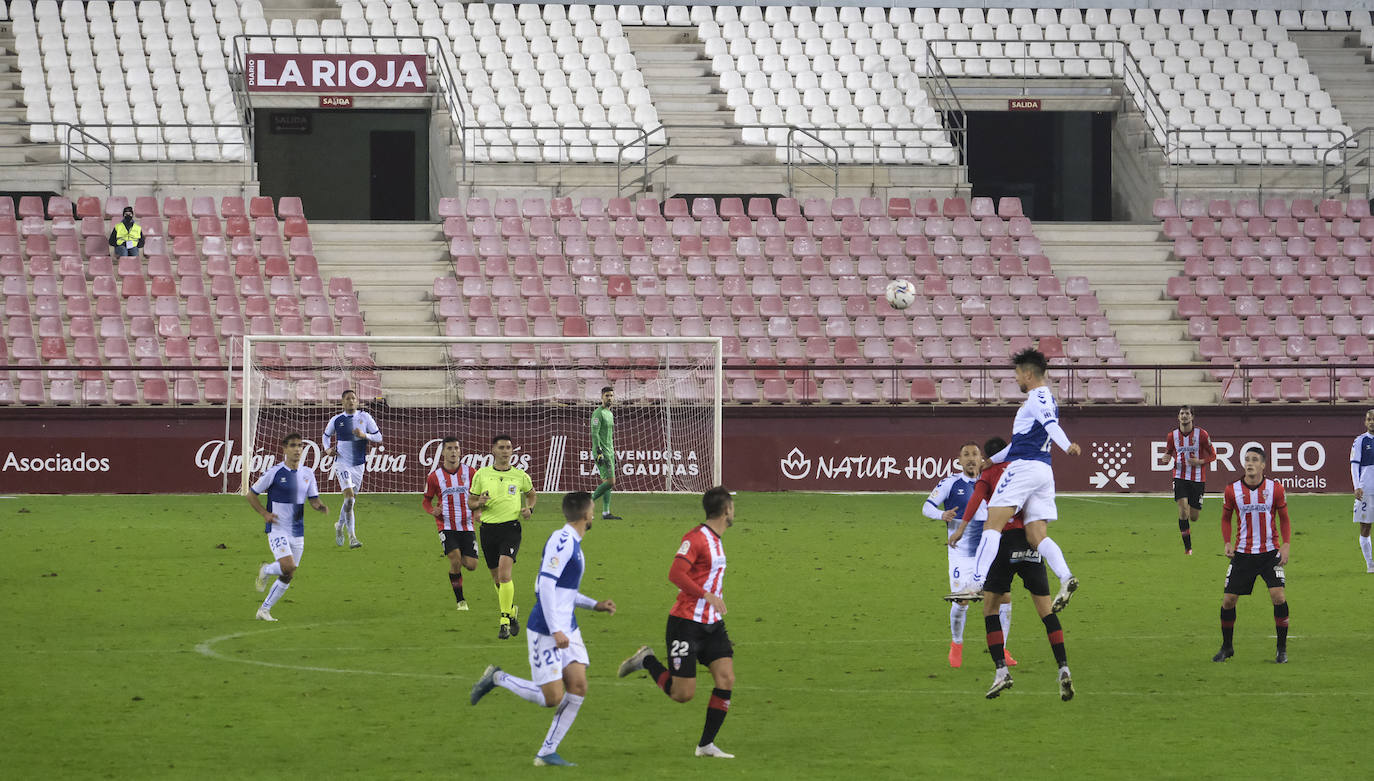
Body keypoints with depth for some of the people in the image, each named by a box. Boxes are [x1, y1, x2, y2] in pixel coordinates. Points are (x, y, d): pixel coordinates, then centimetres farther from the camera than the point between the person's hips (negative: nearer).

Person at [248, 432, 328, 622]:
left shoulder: (307, 474, 7)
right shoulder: (275, 473, -8)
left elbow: (314, 500, 12)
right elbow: (251, 495, 1)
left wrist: (320, 506, -12)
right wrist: (265, 514, -11)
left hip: (297, 533, 5)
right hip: (277, 530, -5)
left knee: (287, 577, 6)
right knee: (288, 567, -24)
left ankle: (264, 610, 20)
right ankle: (266, 570, 8)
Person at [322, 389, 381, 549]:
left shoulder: (364, 417, 0)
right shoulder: (336, 420, 1)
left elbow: (378, 438, 2)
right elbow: (326, 435, 19)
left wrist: (364, 435, -16)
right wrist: (327, 449, 0)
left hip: (359, 464, 3)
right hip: (342, 463, -2)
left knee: (351, 500, 13)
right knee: (349, 496, -19)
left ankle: (340, 526, 41)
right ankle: (352, 537, -20)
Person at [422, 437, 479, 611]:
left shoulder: (469, 472, 3)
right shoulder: (435, 476, 0)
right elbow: (426, 500, 10)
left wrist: (477, 510, -7)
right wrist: (432, 510, -11)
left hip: (467, 526, 2)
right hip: (446, 527, -2)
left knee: (471, 565, -3)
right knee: (455, 559, -20)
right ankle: (460, 601, -6)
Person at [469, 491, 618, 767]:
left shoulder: (573, 543, 14)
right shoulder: (562, 541, -17)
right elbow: (546, 585, -23)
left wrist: (595, 605, 17)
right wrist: (556, 631, -26)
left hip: (566, 629, 9)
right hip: (545, 631, -9)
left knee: (578, 688, -2)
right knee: (552, 698, -8)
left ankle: (547, 752, 3)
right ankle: (497, 678, 11)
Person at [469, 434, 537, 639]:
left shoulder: (519, 475, 4)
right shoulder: (481, 475, 5)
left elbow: (530, 493, 24)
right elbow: (470, 501, 12)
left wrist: (529, 509, 4)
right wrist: (480, 502, -11)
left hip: (511, 528, -2)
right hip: (488, 529, 3)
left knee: (504, 573, -19)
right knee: (497, 577, 10)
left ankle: (505, 622, -16)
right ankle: (511, 610, 36)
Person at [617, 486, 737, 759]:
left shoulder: (716, 540, 14)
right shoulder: (696, 538, -15)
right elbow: (676, 574, -25)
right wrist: (709, 596, -29)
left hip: (712, 624, 8)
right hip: (686, 624, -8)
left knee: (726, 679, -6)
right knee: (683, 694, -6)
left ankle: (706, 744, 2)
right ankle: (647, 661, 19)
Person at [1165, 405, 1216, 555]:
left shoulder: (1201, 434, -4)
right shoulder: (1173, 435, 2)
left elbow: (1212, 455, 2)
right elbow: (1168, 452, 18)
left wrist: (1199, 461, -17)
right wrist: (1167, 458, -7)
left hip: (1198, 479, 0)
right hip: (1180, 477, 0)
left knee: (1193, 517, 4)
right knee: (1183, 509, -19)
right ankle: (1188, 547, -11)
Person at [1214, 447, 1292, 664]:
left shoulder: (1275, 489, -3)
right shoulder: (1233, 490, -1)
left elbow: (1284, 518, 7)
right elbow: (1226, 518, 13)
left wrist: (1285, 545, -5)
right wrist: (1227, 543, -2)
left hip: (1270, 553, -1)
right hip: (1242, 554, 1)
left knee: (1278, 595, -16)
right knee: (1228, 599, -2)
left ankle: (1281, 649, -2)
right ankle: (1226, 647, 19)